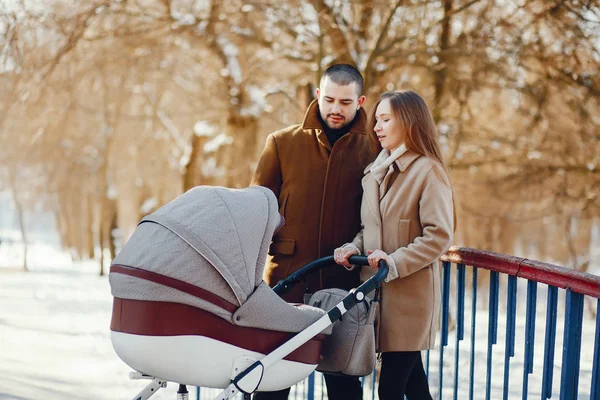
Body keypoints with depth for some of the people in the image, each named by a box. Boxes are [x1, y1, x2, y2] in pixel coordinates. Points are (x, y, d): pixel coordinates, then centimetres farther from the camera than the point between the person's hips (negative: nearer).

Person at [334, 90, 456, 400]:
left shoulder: (428, 171, -10)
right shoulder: (375, 171, 13)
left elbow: (439, 236, -16)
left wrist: (395, 262, -22)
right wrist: (355, 248, 0)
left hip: (410, 294, -7)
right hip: (376, 290, 7)